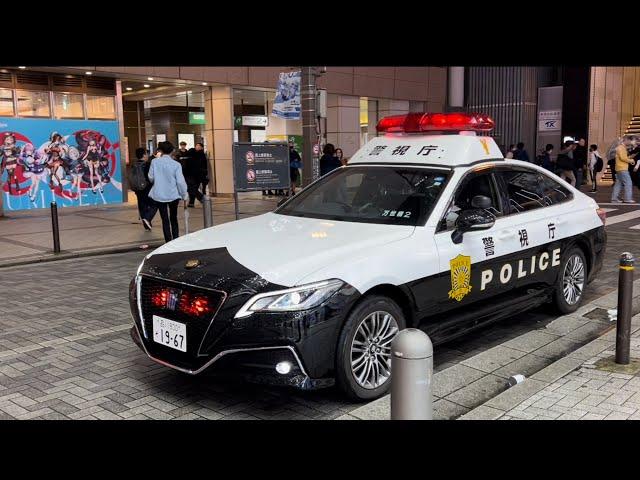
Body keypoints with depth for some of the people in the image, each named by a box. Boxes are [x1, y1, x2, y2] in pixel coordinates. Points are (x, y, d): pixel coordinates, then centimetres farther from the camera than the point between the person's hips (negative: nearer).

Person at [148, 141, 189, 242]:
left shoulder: (155, 162, -7)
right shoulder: (176, 164, -9)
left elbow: (151, 178, 1)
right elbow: (180, 181, -11)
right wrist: (184, 195, 1)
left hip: (159, 195, 0)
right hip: (173, 195, 1)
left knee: (165, 220, 6)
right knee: (174, 218, 18)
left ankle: (169, 242, 3)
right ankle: (176, 240, 21)